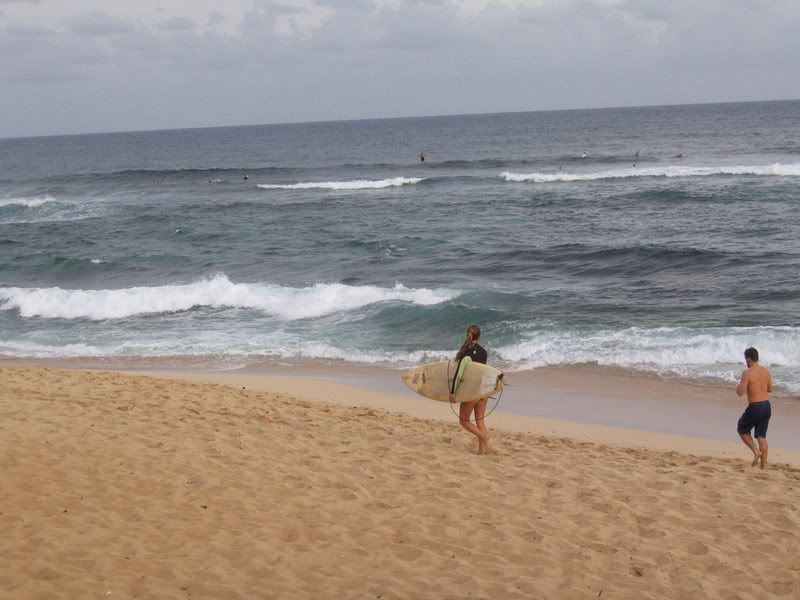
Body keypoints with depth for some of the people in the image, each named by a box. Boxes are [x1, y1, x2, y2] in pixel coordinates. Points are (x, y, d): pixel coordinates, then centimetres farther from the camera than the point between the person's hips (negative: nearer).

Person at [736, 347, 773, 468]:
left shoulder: (747, 373, -15)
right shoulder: (766, 371, 6)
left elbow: (740, 392, -17)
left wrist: (739, 385, 4)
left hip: (755, 407, -6)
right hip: (767, 406, 6)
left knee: (742, 430, 16)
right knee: (761, 436, 13)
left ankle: (756, 451, 2)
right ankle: (763, 464, 11)